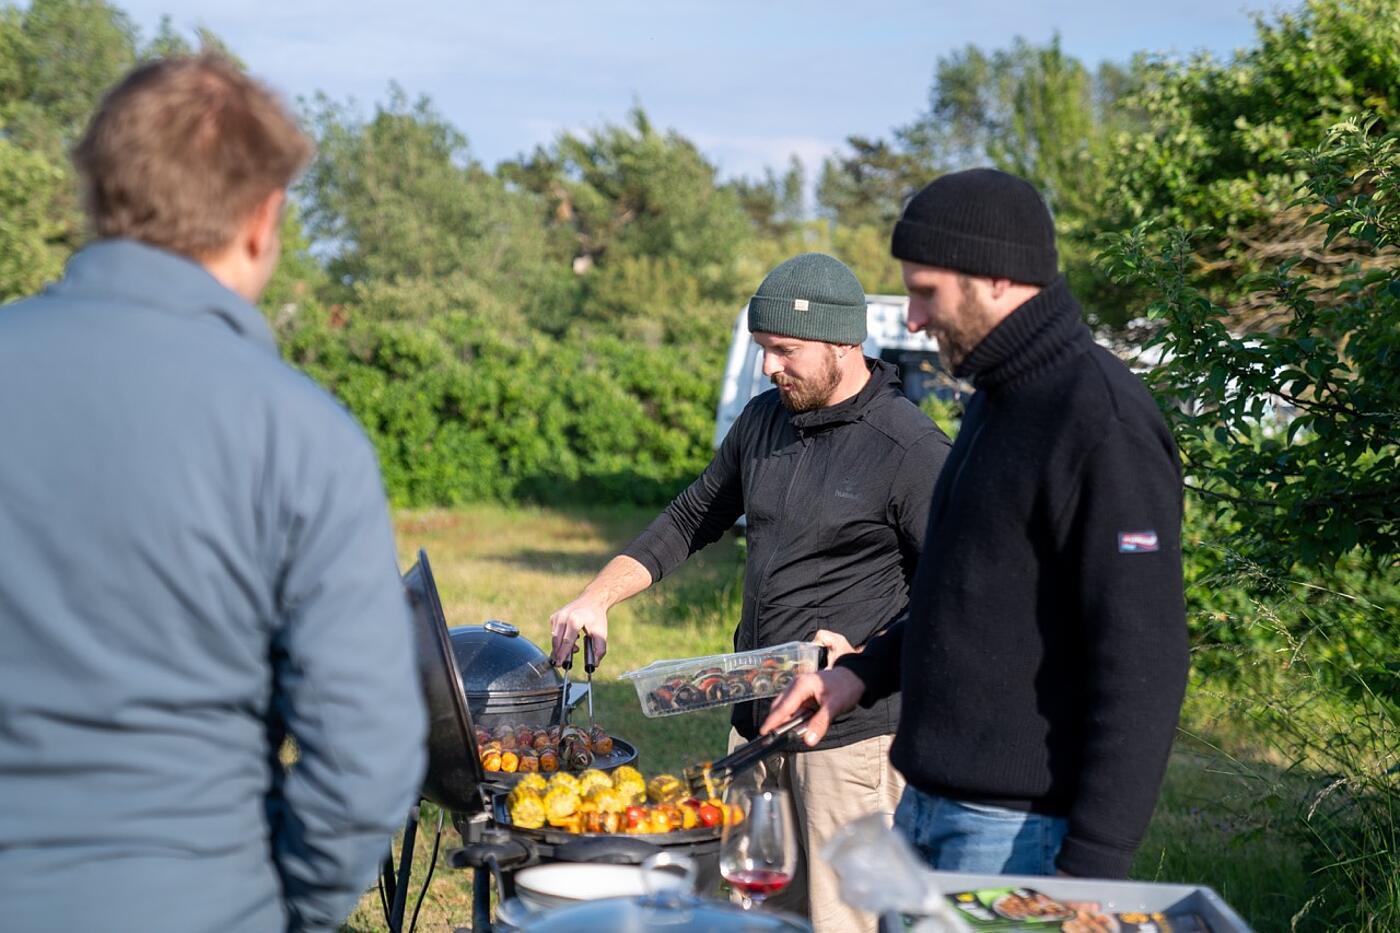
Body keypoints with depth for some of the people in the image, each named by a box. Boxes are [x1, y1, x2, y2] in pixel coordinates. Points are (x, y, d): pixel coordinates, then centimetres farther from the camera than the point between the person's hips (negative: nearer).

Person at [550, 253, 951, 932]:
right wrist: (598, 598, 10)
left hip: (851, 730, -7)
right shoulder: (765, 418, 11)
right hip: (755, 718, 7)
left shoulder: (913, 449, -11)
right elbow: (690, 519, 20)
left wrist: (860, 656, -22)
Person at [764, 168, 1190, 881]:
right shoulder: (996, 399, 12)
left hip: (1021, 828, -9)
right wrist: (866, 672, 11)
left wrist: (1092, 869, -23)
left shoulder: (1104, 421, -18)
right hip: (928, 800, 9)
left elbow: (1141, 667, -22)